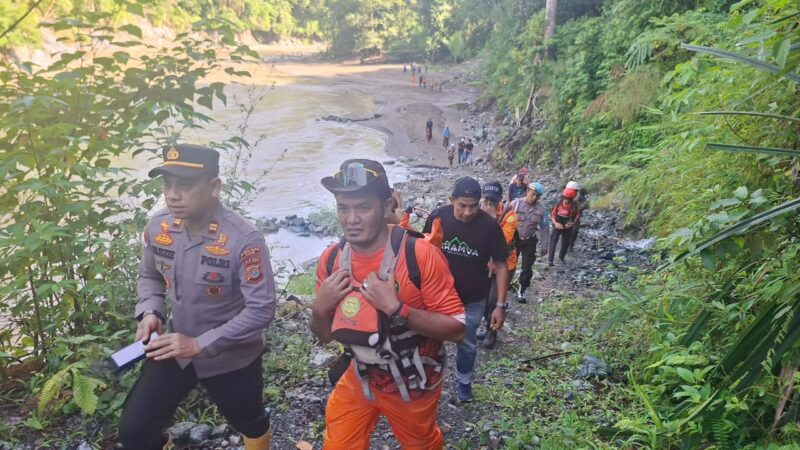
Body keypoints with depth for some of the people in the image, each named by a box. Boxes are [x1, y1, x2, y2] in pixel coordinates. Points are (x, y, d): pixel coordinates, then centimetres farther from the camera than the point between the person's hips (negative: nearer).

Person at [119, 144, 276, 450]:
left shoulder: (244, 239, -30)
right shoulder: (158, 227, -12)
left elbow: (261, 310, -28)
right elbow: (149, 276, 7)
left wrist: (200, 344, -28)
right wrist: (150, 312, -12)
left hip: (231, 356, -3)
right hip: (174, 348, 4)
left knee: (249, 422, 23)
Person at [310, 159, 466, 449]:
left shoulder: (419, 255, -26)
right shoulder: (331, 260, -11)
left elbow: (456, 329, -24)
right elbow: (324, 335, 1)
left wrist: (396, 308, -35)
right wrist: (320, 307, -21)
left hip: (412, 385, -3)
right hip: (359, 379, 3)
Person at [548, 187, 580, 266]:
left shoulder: (574, 205, -14)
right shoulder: (559, 203, -15)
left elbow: (577, 215, -6)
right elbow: (553, 214, -7)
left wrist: (572, 223, -21)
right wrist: (555, 223, -20)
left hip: (567, 227, 2)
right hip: (558, 225, -2)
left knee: (565, 243, 15)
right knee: (553, 241, -11)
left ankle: (561, 257, 38)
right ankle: (550, 260, -11)